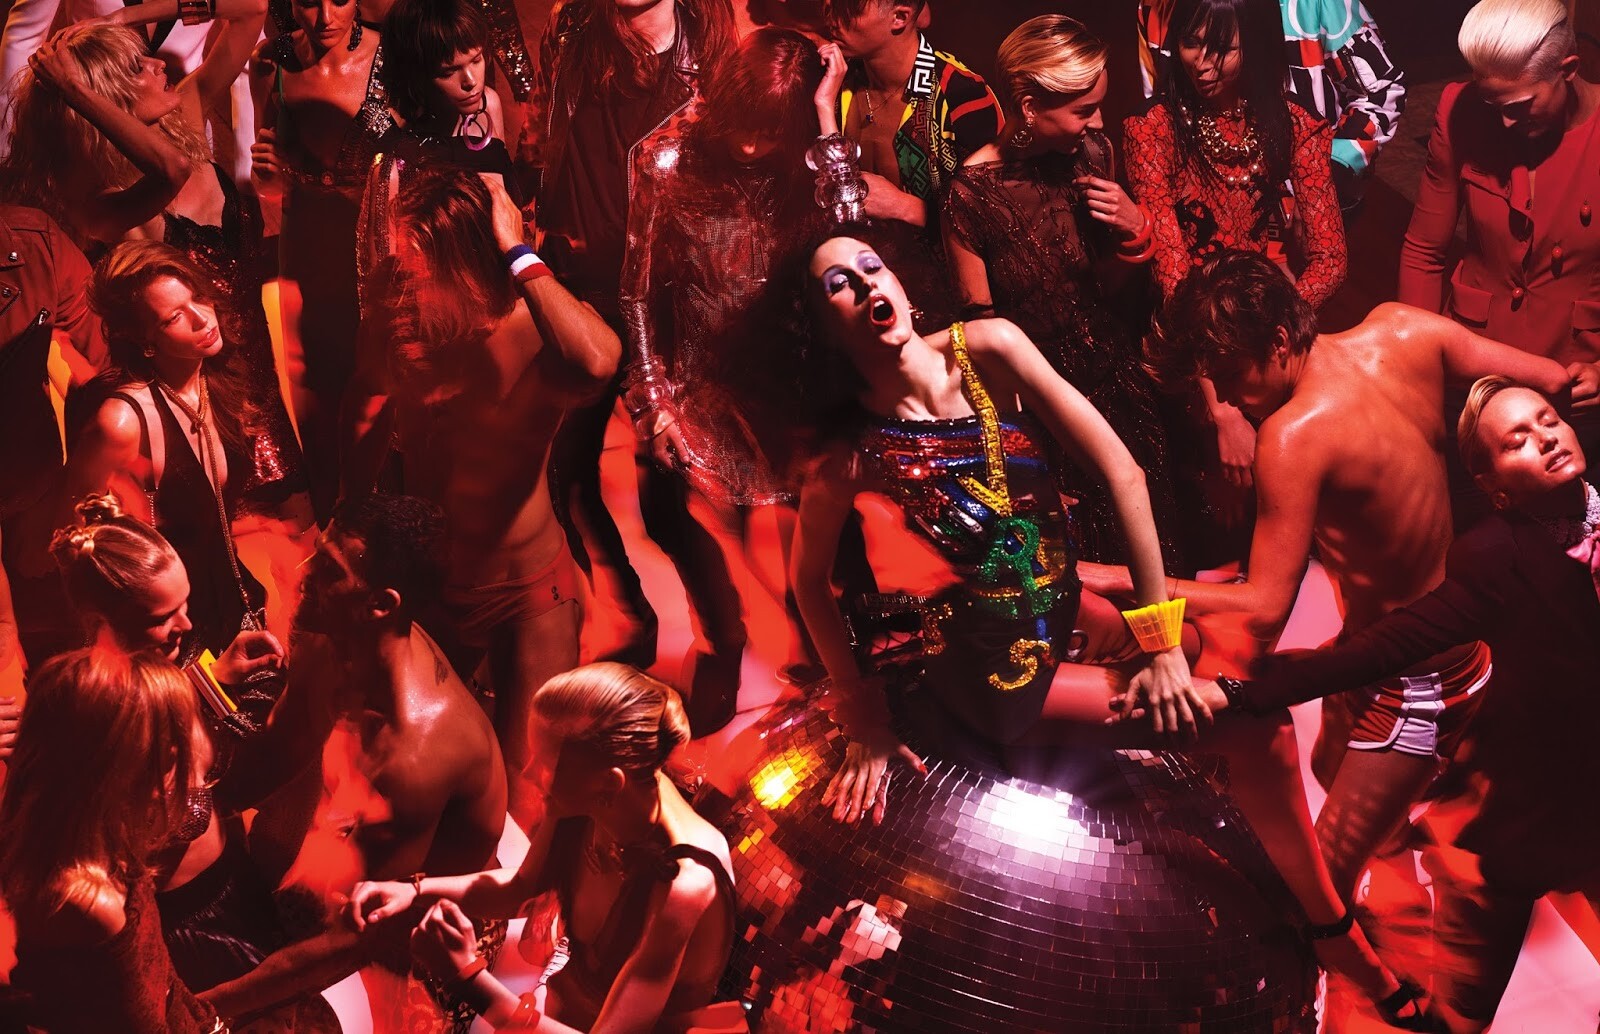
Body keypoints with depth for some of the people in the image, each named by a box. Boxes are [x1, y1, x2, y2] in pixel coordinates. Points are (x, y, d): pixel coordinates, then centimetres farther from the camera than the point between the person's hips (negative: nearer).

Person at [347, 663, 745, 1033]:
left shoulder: (683, 885, -35)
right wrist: (416, 891, -6)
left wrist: (469, 975, -33)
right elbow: (520, 886, 7)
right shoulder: (581, 804, -15)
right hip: (568, 1000, 6)